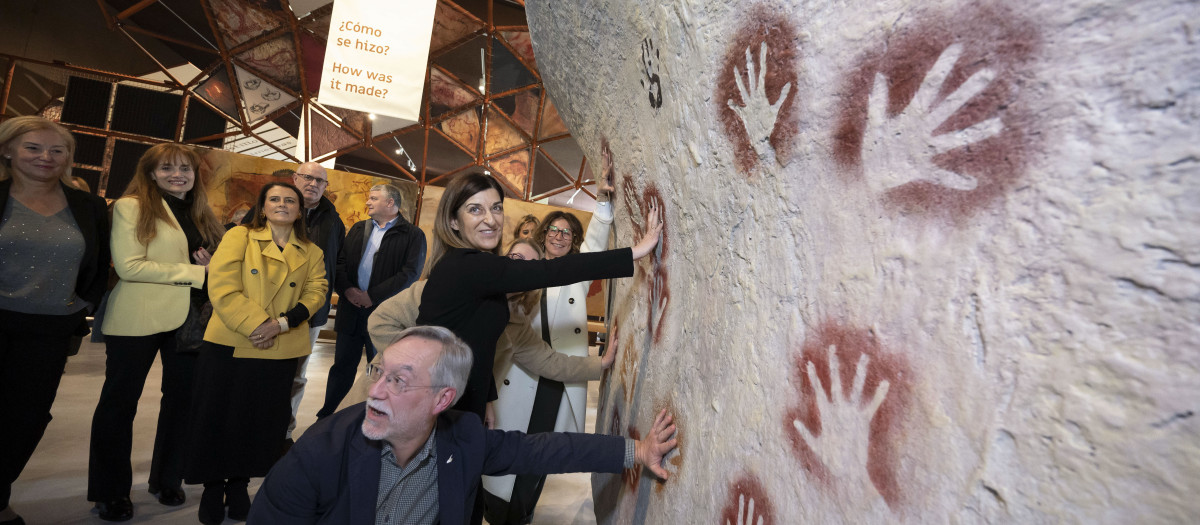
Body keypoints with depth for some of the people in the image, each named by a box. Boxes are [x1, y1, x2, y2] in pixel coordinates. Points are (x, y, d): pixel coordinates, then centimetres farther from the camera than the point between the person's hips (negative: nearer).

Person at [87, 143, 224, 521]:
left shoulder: (200, 214, 12)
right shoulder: (131, 207, -4)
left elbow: (213, 264, 18)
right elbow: (128, 265, -14)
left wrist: (213, 265, -6)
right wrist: (195, 272, -17)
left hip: (188, 318, 5)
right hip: (138, 320, -5)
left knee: (182, 397, 11)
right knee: (120, 401, 8)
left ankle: (167, 479, 28)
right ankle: (110, 492, 23)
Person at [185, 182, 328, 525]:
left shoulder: (311, 254, 9)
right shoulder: (239, 237, 1)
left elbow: (316, 292, -2)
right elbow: (222, 287, -9)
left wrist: (280, 323, -17)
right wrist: (256, 325, -17)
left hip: (280, 351, 2)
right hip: (229, 345, -2)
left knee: (260, 421, 10)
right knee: (218, 417, 7)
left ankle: (238, 486, 29)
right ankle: (212, 489, 26)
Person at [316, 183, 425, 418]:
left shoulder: (412, 235, -4)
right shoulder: (358, 229, 15)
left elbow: (410, 273, -14)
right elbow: (340, 261, 10)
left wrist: (373, 295, -16)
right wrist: (347, 288, -8)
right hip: (351, 309, 5)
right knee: (342, 366, 13)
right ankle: (325, 416, 27)